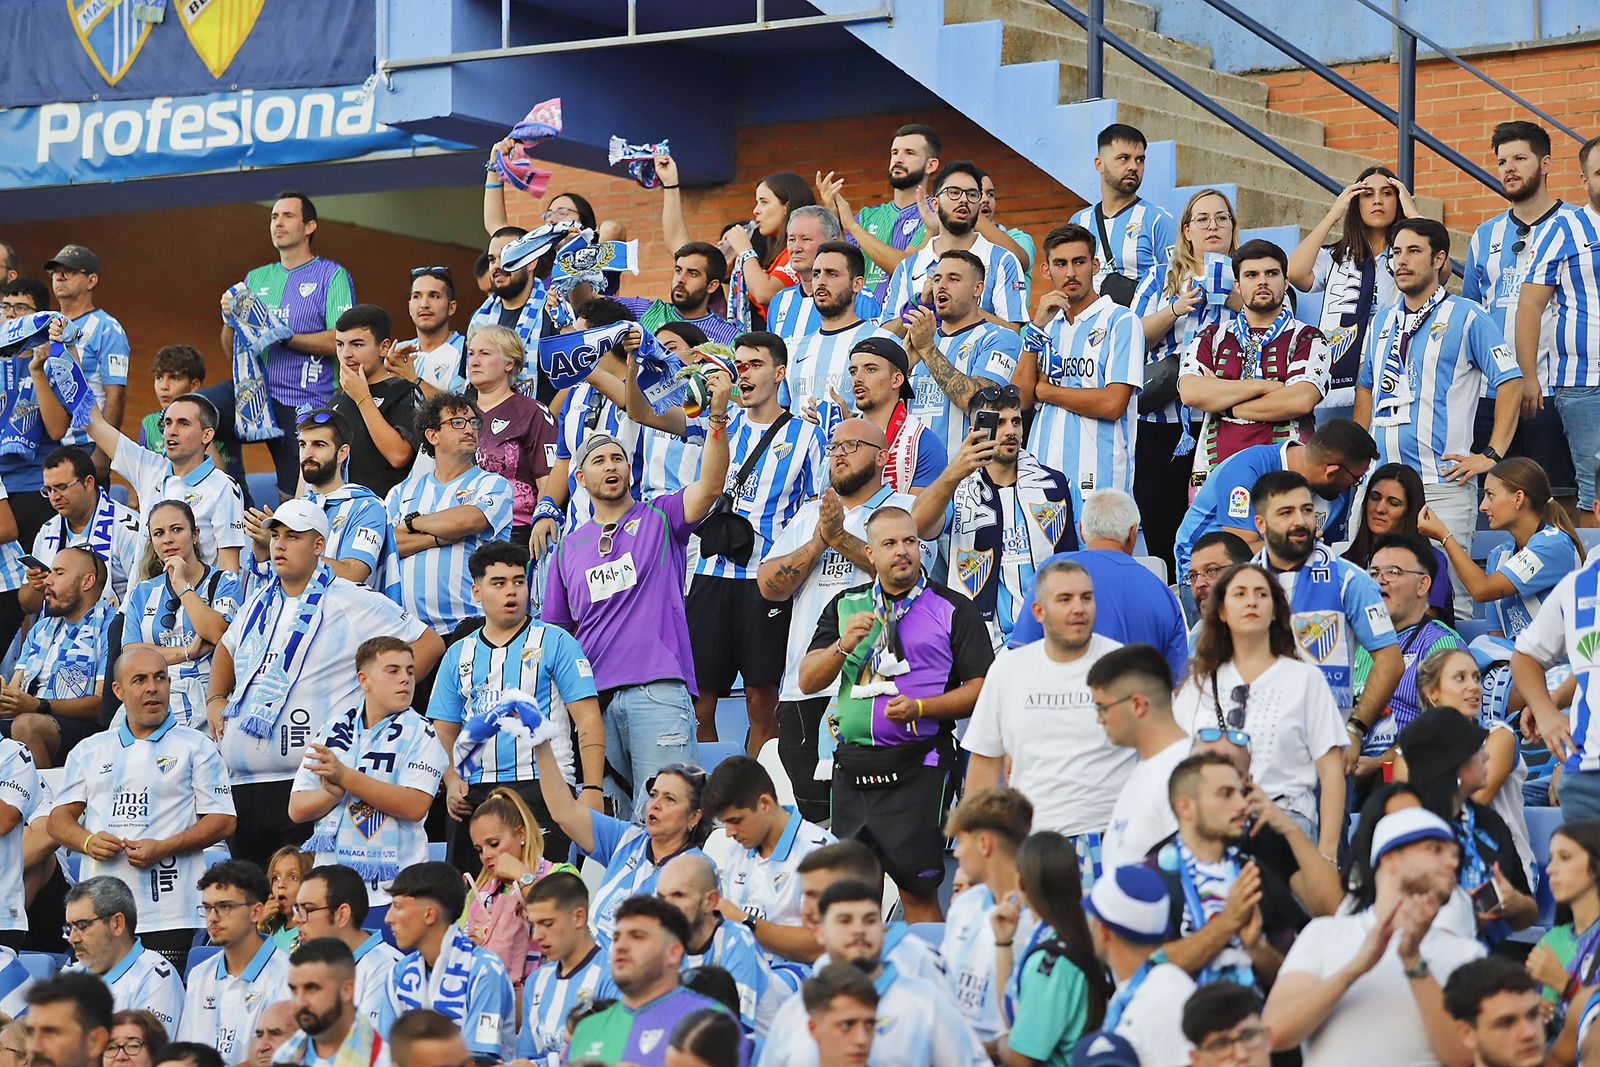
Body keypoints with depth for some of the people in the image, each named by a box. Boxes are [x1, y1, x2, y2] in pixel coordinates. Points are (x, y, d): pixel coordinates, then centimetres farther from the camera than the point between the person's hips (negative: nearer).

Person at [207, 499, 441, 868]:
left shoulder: (353, 603, -2)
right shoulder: (259, 601, 18)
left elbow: (428, 644, -1)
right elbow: (227, 648, 38)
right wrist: (215, 700, 21)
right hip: (242, 785, 7)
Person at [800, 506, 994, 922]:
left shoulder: (953, 609, 3)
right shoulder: (845, 606, 15)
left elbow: (981, 689, -3)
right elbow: (808, 681, 9)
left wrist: (919, 708, -15)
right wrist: (843, 646, -10)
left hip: (916, 766, -4)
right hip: (852, 766, 4)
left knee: (917, 888, -7)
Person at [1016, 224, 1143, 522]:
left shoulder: (1121, 321, -1)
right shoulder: (1047, 324, 18)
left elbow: (1112, 404, -12)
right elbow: (1020, 399, 6)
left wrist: (1044, 390, 0)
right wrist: (1036, 328, -3)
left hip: (1097, 479, -5)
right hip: (1042, 480, 5)